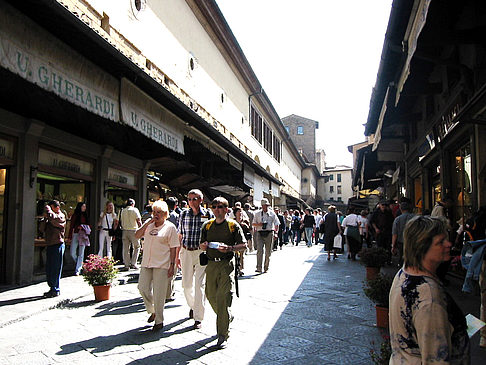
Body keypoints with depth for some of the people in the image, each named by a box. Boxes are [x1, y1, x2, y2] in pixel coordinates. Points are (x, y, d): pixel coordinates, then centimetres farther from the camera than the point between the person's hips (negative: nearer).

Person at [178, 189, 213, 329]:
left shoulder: (208, 215, -3)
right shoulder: (184, 214, 5)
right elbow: (180, 236, 9)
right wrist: (177, 255, 7)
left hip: (201, 253, -3)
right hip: (186, 252, 3)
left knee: (199, 284, -4)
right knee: (186, 284, 9)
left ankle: (198, 317, 7)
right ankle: (192, 305, 37)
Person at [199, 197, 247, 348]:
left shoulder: (233, 225, 0)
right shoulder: (207, 225, 13)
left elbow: (243, 246, -3)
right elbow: (202, 244, 20)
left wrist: (229, 248, -19)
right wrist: (203, 246, -3)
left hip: (226, 264, -5)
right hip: (211, 264, 5)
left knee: (222, 298, -10)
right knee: (211, 296, 10)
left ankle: (223, 335, -3)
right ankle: (227, 317, 37)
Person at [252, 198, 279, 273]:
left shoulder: (272, 213, 7)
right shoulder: (257, 213, 9)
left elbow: (276, 224, 8)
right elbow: (253, 224, 13)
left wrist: (276, 232, -5)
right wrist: (258, 224, -8)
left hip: (269, 233, 0)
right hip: (260, 233, 0)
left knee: (268, 252, 5)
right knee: (259, 250, -13)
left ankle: (266, 268, 18)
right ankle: (259, 268, -14)